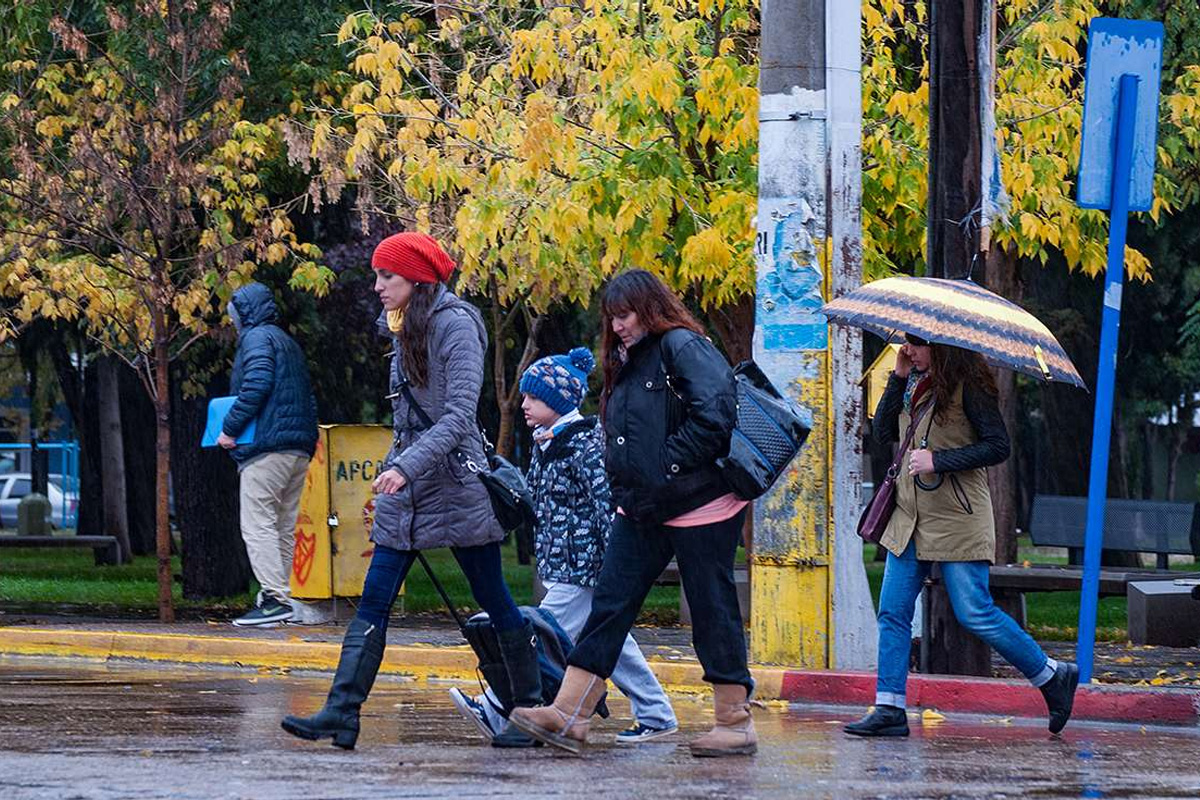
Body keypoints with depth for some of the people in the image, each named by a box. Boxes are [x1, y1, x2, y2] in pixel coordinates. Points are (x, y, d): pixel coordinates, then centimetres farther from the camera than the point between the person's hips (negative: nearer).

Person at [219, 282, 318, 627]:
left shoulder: (257, 337, -4)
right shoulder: (289, 343, 25)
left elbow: (257, 383, -18)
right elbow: (308, 395, 26)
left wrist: (230, 428, -14)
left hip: (266, 447, -9)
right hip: (300, 448, 9)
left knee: (257, 525, -11)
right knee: (283, 528, 11)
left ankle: (274, 599, -20)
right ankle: (279, 597, 11)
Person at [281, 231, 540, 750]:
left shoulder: (456, 326, -13)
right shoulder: (403, 329, 13)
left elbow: (459, 415, -20)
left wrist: (407, 467, -27)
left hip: (456, 483, -8)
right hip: (405, 485, 8)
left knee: (493, 601, 2)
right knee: (373, 603, -2)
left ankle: (531, 708, 12)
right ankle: (342, 712, -7)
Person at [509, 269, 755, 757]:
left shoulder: (682, 348, -11)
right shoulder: (629, 362, 18)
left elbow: (714, 416, -22)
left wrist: (670, 466, -18)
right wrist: (627, 486, 12)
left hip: (699, 508, -9)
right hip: (642, 510, 9)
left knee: (712, 611, -2)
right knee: (610, 603, 2)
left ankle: (736, 725, 7)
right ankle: (567, 716, -3)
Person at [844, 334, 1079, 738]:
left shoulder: (968, 386, -10)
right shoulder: (916, 383, 12)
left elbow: (998, 445, -13)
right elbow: (883, 431, 9)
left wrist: (938, 460, -19)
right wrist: (899, 379, 0)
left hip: (957, 519, -8)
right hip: (910, 518, 8)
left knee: (975, 614, -6)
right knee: (892, 613, 1)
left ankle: (1053, 677, 10)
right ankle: (889, 710, 3)